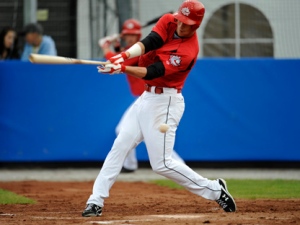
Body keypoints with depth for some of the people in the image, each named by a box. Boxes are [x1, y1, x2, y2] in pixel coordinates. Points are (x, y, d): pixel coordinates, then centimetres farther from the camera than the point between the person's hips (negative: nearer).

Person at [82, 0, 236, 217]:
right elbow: (146, 44, -15)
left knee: (162, 164, -9)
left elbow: (151, 73, -26)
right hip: (147, 98, 8)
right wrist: (124, 56, -33)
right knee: (119, 147, 4)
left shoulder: (189, 51, -22)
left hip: (164, 103, -8)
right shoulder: (168, 22, -1)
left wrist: (122, 68, -37)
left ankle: (214, 190, 3)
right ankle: (96, 202, 7)